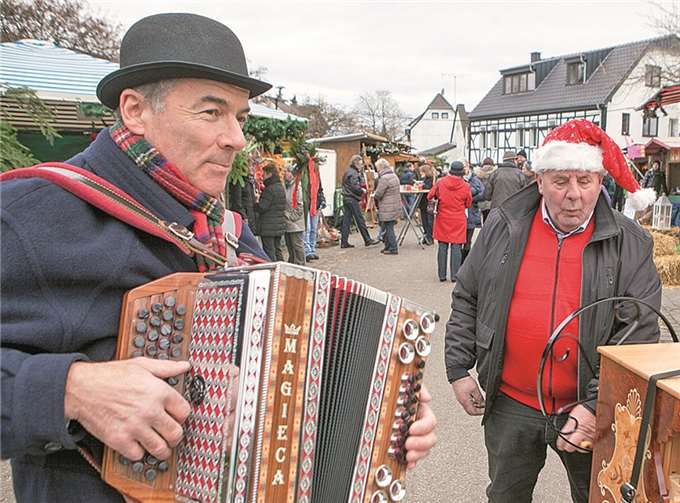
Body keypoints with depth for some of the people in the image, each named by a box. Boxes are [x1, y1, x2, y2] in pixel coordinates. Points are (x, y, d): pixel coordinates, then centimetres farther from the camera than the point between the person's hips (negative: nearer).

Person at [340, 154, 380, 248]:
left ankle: (344, 242, 6)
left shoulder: (347, 172, 18)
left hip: (346, 198, 9)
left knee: (346, 220, 7)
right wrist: (362, 191, -2)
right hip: (352, 199, -9)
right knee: (360, 220, -4)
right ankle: (367, 240, 2)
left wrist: (361, 189, 12)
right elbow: (355, 187, -20)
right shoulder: (353, 173, -12)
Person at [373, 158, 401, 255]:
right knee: (389, 228, 16)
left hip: (388, 209, -9)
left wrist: (374, 194, 3)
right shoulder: (394, 175, 13)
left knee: (388, 228, -3)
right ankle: (388, 246, 23)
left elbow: (378, 194, -19)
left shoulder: (384, 178, -18)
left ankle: (393, 248, -1)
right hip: (395, 206, 9)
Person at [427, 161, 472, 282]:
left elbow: (430, 196, 4)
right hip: (459, 221, -1)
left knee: (442, 247, 7)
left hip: (443, 219, 2)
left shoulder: (440, 182, -6)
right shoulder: (465, 186, -8)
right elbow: (468, 204, 3)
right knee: (456, 248, 2)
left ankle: (442, 275, 10)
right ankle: (454, 275, 3)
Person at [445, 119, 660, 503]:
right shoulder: (503, 227, -2)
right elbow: (467, 299, 5)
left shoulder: (630, 244, -7)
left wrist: (596, 406, -17)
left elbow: (638, 335, -10)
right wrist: (459, 368, 2)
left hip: (592, 410, -1)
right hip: (511, 405, 1)